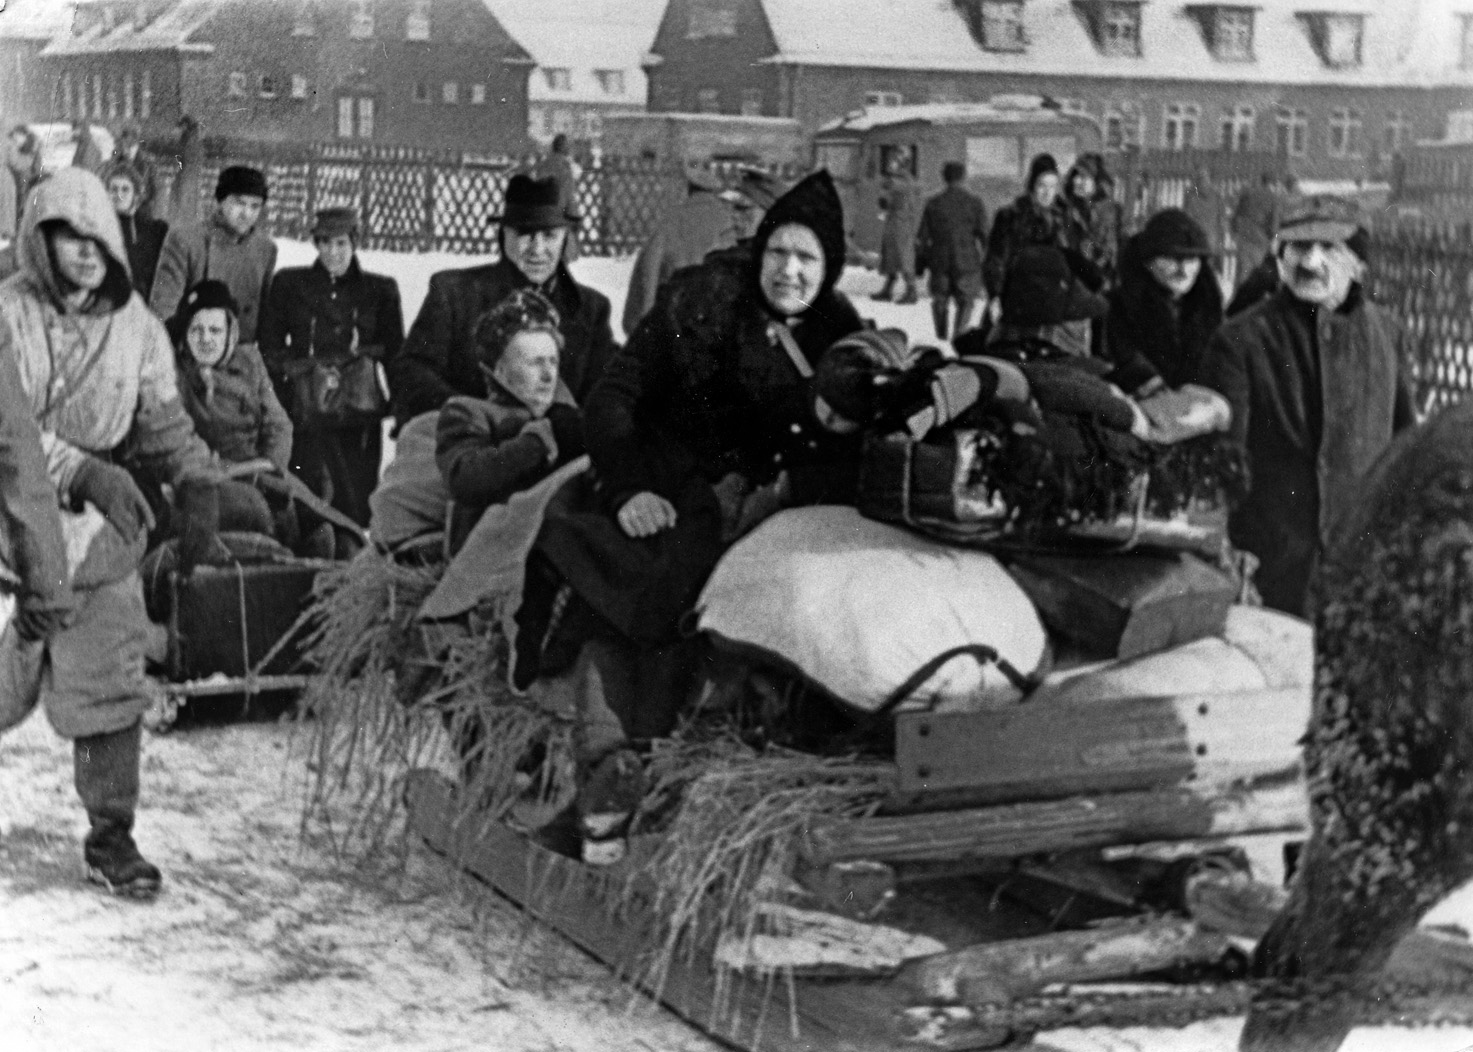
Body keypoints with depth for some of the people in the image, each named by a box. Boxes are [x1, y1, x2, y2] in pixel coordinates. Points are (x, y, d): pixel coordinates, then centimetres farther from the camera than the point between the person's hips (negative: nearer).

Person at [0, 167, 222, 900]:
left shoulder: (135, 325, 3)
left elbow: (163, 419, 6)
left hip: (97, 534, 3)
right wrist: (82, 470, -24)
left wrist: (197, 482, -10)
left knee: (109, 684, 2)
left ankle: (110, 837, 14)